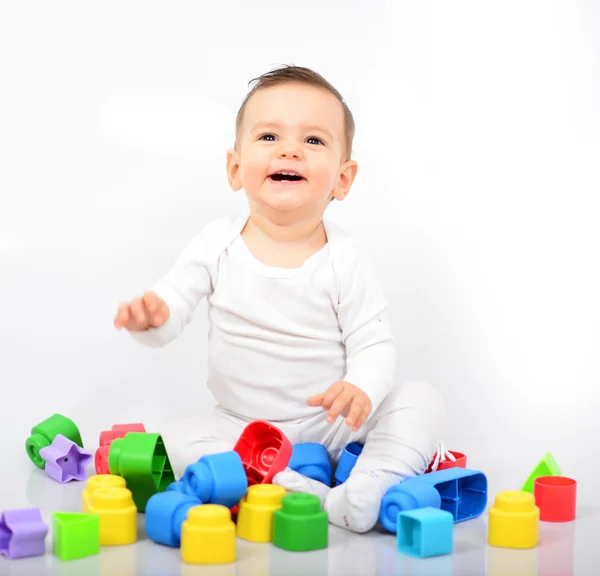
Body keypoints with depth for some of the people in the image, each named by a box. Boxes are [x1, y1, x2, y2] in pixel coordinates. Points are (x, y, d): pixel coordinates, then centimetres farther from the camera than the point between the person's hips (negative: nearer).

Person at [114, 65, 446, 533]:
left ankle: (367, 489, -35)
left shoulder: (343, 258, -10)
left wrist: (361, 388, -32)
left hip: (331, 424, -1)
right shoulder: (218, 244, -5)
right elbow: (171, 309, -8)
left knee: (423, 399, -19)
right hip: (242, 426, 1)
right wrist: (150, 316, -33)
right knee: (181, 438, -25)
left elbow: (375, 342, -10)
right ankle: (305, 494, -32)